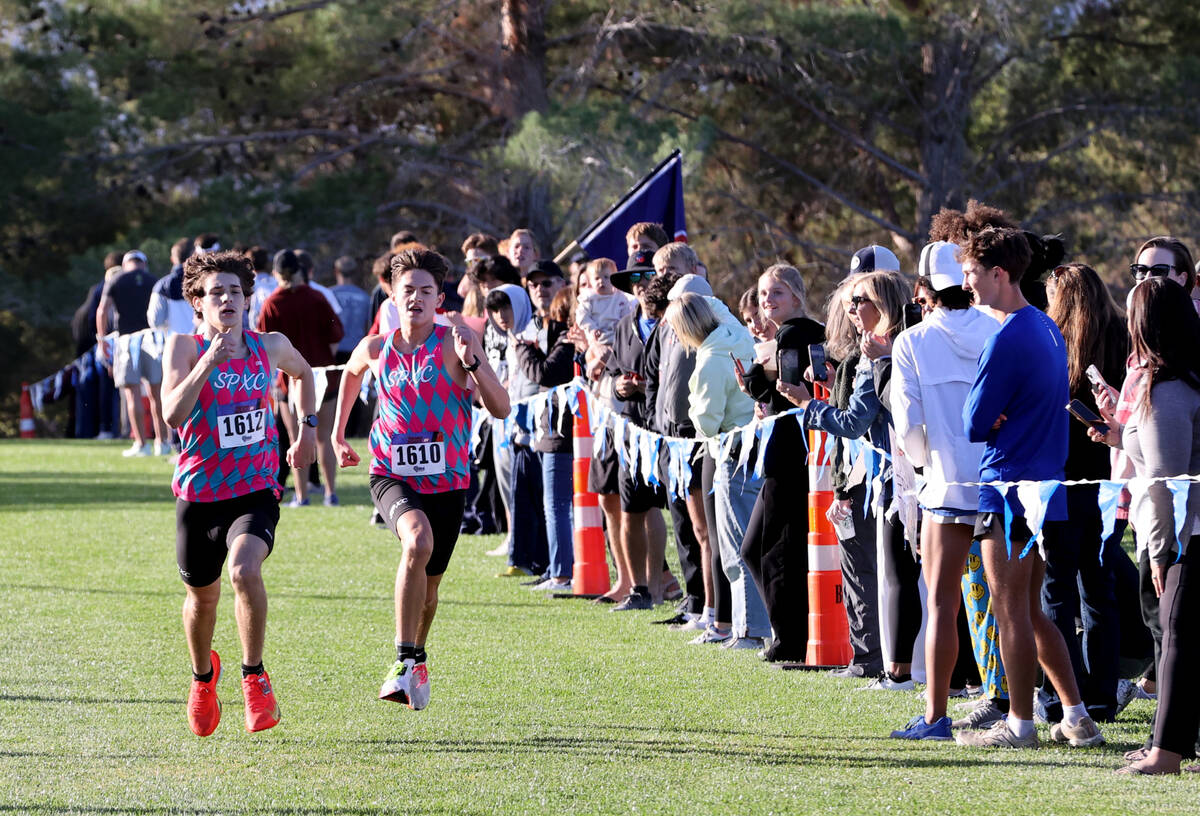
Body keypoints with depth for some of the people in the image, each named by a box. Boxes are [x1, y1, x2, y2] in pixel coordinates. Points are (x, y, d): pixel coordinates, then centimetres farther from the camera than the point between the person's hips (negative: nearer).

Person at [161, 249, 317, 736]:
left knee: (245, 570, -29)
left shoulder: (270, 347, 2)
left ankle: (255, 677, -13)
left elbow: (303, 372, 27)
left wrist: (308, 427, 19)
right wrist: (207, 363, -31)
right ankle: (203, 676, 47)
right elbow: (172, 414, -22)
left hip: (255, 490, 0)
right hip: (199, 493, 0)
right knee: (202, 595, 15)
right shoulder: (185, 347, -7)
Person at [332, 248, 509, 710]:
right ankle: (404, 662, -30)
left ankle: (417, 659, 43)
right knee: (418, 540, -32)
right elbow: (351, 373, 25)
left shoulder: (456, 343, -8)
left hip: (446, 480, 1)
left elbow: (501, 409, -12)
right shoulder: (375, 349, 0)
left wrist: (472, 363, -26)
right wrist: (338, 435, 28)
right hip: (391, 475, -1)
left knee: (429, 584, 12)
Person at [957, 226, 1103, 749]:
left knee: (1012, 611, -1)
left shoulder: (1007, 339, -17)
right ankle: (1077, 718, 14)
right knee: (1031, 611, 15)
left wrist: (988, 419, 5)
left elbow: (975, 425, -15)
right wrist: (1003, 419, 2)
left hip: (1008, 486, -9)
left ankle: (1020, 725, 4)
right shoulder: (1047, 329, 13)